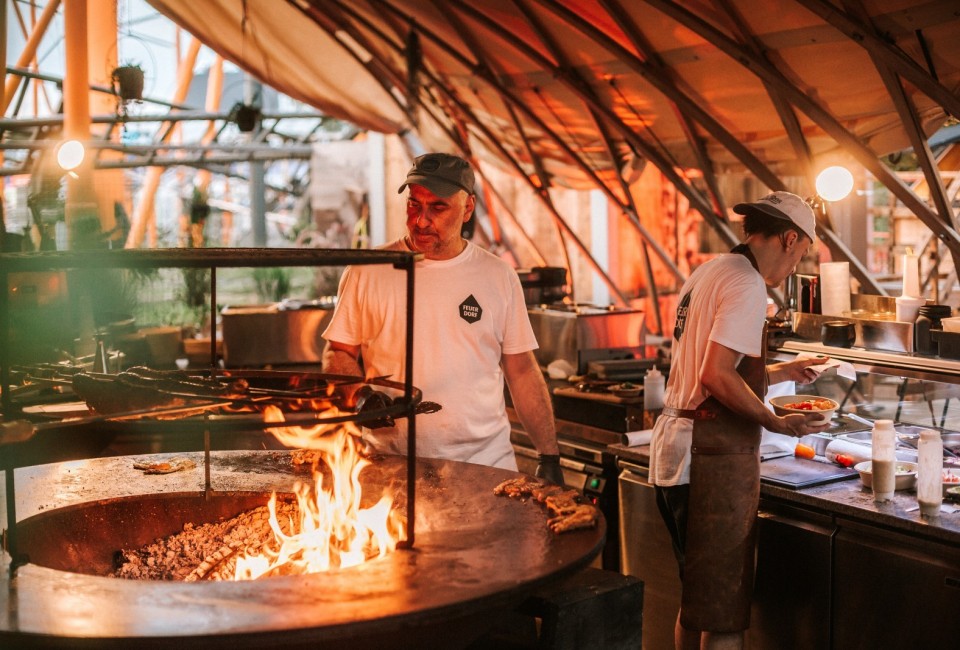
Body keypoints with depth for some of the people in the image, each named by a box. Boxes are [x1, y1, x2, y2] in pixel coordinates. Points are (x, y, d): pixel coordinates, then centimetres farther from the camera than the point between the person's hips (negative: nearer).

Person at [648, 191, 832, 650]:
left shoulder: (706, 273, 14)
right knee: (723, 612, 1)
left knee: (694, 597, 21)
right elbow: (715, 376, -24)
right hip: (714, 455, -9)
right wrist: (775, 423, -14)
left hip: (674, 441, 10)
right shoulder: (747, 285, -14)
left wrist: (778, 373, 27)